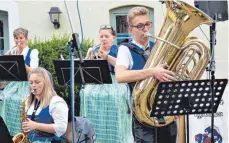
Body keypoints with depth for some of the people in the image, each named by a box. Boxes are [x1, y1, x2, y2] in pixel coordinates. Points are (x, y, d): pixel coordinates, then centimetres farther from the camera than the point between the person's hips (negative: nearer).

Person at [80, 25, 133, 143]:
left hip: (115, 82, -3)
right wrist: (89, 58, -11)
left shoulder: (119, 50, 7)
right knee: (87, 95, -21)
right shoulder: (93, 50, 15)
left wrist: (106, 57, -20)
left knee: (114, 97, -27)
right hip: (96, 83, 3)